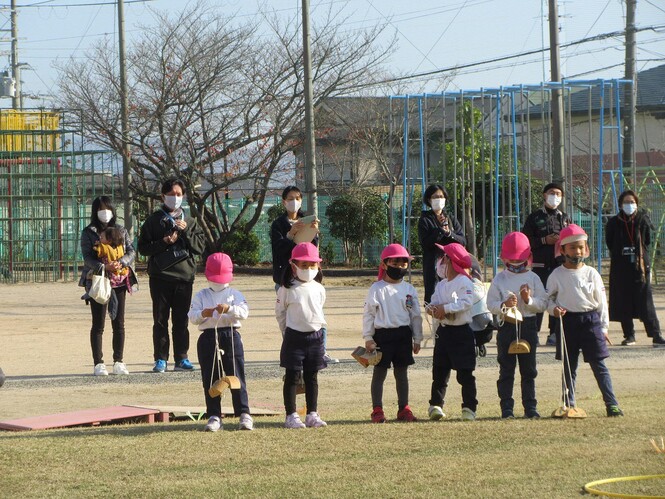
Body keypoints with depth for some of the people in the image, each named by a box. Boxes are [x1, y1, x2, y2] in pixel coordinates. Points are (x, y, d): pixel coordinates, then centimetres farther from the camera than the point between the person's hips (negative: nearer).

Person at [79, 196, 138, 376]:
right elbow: (87, 257, -8)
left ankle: (119, 362, 10)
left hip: (119, 281, 3)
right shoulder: (89, 233, 2)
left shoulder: (121, 231, 12)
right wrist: (104, 267, -24)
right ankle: (98, 364, 0)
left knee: (119, 324, 4)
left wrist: (121, 263, -16)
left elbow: (131, 251, 4)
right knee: (98, 324, -2)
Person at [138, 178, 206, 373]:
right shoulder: (153, 221, 7)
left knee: (181, 320, 3)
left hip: (184, 276, 2)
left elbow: (200, 246, 4)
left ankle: (181, 359, 8)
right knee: (160, 320, 0)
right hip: (160, 276, -2)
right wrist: (163, 243, -11)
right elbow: (143, 247, 2)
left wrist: (185, 232, -9)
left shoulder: (190, 222, 13)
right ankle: (160, 359, 3)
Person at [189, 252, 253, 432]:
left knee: (236, 376, -2)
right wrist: (203, 314, -22)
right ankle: (214, 416, 7)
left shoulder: (235, 294, 7)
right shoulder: (201, 296, 10)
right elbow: (192, 316, -1)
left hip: (231, 336, -1)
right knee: (210, 379, 2)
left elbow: (244, 312, -8)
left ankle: (244, 414, 2)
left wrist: (229, 309, -26)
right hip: (208, 338, 1)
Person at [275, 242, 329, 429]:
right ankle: (291, 416, 4)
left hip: (315, 336, 4)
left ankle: (312, 414, 16)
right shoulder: (287, 289, -6)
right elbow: (280, 312, 3)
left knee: (312, 377, 9)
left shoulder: (319, 289, 5)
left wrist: (316, 329, 13)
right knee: (292, 377, 0)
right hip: (294, 337, -4)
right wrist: (288, 333, 6)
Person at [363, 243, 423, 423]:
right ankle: (377, 410, 5)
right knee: (379, 373, 1)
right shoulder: (377, 289, -3)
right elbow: (368, 314, -4)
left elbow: (416, 315, 12)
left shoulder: (409, 290, 8)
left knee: (402, 373, 10)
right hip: (382, 335, -4)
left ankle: (404, 408, 17)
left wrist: (417, 339, 10)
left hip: (403, 335, 4)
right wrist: (368, 338, -8)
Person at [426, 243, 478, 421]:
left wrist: (446, 308, -25)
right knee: (439, 371, 6)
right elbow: (434, 302, 8)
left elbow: (466, 302, -22)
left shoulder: (464, 282, -10)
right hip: (443, 331, 7)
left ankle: (469, 407, 4)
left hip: (461, 332, -7)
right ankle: (436, 405, 11)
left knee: (465, 373, -2)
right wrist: (432, 308, -15)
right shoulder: (441, 285, 13)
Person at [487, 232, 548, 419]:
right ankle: (506, 408, 5)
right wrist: (504, 305, -18)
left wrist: (529, 300, -14)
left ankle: (530, 407, 10)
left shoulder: (533, 278, 5)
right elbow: (490, 304, 0)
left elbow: (543, 304, 3)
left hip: (528, 326, 1)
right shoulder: (499, 279, 3)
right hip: (506, 326, -1)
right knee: (506, 370, 1)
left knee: (529, 370, 5)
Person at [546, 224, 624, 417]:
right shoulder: (557, 275, 2)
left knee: (599, 365, -2)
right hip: (567, 322, 1)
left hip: (590, 320, -1)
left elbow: (601, 301, 6)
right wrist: (554, 309, -13)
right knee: (569, 367, 8)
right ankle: (569, 404, 16)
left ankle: (611, 403, -2)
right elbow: (548, 298, 9)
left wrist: (604, 327, 3)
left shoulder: (591, 274, 3)